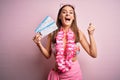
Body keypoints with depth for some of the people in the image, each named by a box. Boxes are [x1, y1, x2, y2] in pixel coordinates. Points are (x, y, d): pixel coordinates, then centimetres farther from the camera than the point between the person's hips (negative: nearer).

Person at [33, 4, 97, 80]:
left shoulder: (78, 32, -10)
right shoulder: (52, 33, -10)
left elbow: (93, 54, -8)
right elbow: (48, 55, 2)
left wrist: (91, 35, -15)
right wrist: (39, 44, -14)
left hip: (74, 72, 0)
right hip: (57, 73, 0)